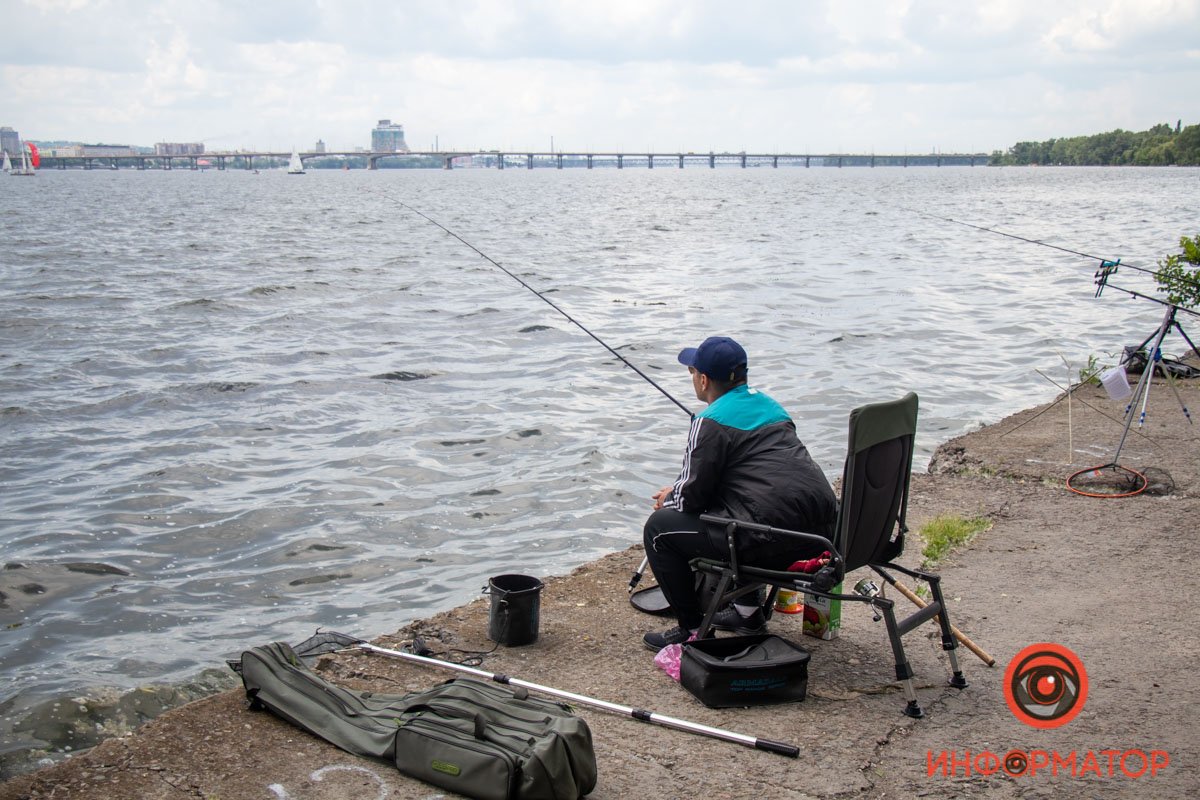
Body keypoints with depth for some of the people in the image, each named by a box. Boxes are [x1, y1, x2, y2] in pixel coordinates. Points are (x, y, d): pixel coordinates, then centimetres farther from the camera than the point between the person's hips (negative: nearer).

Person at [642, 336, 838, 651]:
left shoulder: (711, 422, -6)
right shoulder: (766, 403, 20)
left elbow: (694, 495, -5)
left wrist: (669, 500, 18)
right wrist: (678, 491, 29)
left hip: (773, 536, -9)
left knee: (659, 528, 5)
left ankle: (692, 630, 11)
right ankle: (748, 610, 35)